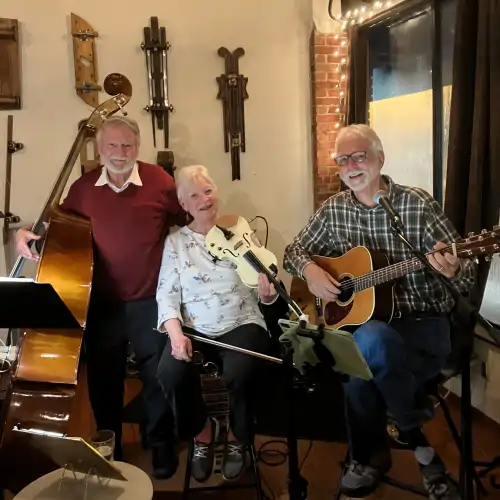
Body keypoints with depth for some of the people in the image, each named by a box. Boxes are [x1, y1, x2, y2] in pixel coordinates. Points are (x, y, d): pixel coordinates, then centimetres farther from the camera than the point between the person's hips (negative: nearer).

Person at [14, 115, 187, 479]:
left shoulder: (159, 180, -7)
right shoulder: (84, 187, 0)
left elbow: (189, 223, 2)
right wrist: (27, 232, -5)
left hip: (150, 302, -2)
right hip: (102, 303, 3)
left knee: (158, 377, 10)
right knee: (102, 380, 15)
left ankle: (162, 445, 34)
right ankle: (109, 450, 38)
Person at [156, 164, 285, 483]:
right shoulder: (175, 241, 6)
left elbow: (264, 290, 4)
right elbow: (167, 294, -1)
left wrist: (268, 294, -20)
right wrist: (176, 333, -18)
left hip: (242, 325, -1)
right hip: (194, 329, 1)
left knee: (240, 372, -31)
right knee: (171, 372, -27)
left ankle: (236, 438, 4)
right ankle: (202, 433, 6)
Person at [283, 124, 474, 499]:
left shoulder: (418, 204, -9)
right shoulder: (333, 209, 5)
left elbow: (465, 279, -8)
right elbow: (295, 250, 14)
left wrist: (451, 270, -33)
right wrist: (309, 269, -10)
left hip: (424, 324, -3)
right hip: (359, 319, 4)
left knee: (368, 340, -35)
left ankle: (418, 440, -8)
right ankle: (370, 455, -2)